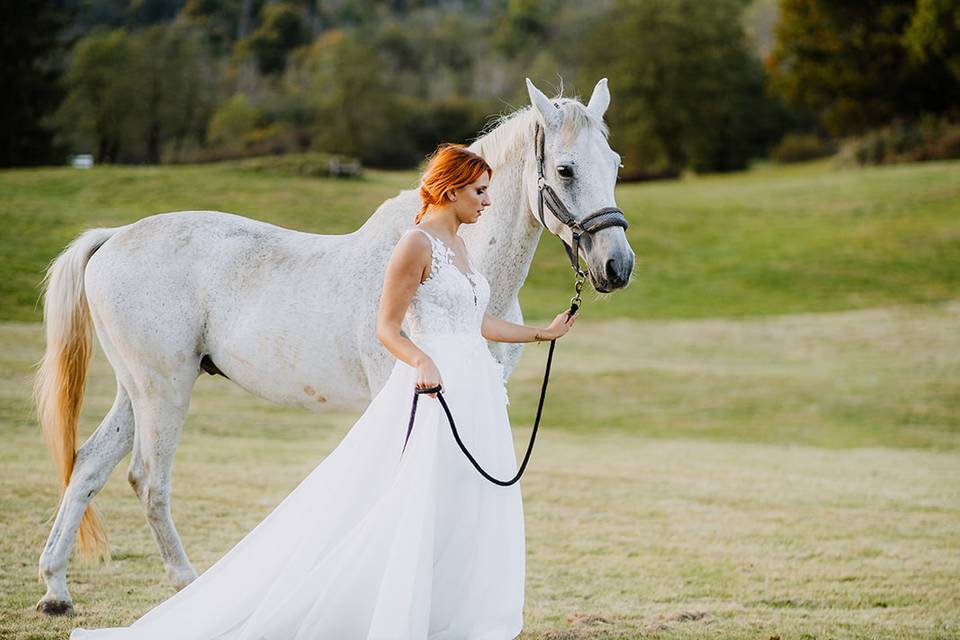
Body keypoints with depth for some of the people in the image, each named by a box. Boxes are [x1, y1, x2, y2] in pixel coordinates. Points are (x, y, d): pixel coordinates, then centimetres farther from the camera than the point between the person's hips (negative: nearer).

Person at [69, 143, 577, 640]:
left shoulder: (456, 245, 16)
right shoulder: (416, 244, -11)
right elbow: (387, 327, -13)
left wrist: (543, 333, 27)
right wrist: (422, 363, -31)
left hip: (477, 392, 9)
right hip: (435, 392, -9)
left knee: (471, 514, 8)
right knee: (417, 515, -10)